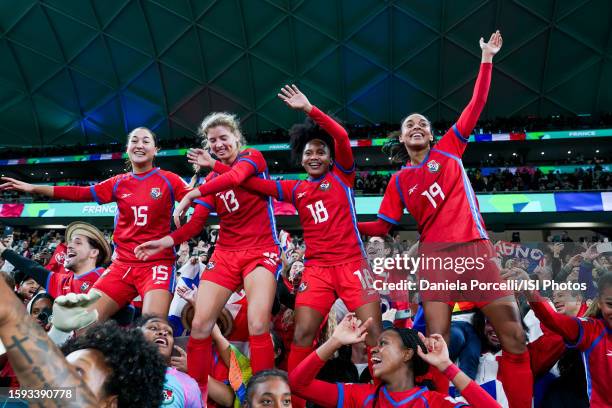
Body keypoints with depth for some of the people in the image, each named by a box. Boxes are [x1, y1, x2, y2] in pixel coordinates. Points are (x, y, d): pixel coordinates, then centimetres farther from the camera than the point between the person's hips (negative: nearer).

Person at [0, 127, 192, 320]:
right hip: (123, 263, 4)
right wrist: (34, 188, 6)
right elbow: (81, 193, 9)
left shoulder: (169, 180, 3)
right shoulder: (119, 183, 13)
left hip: (158, 263, -4)